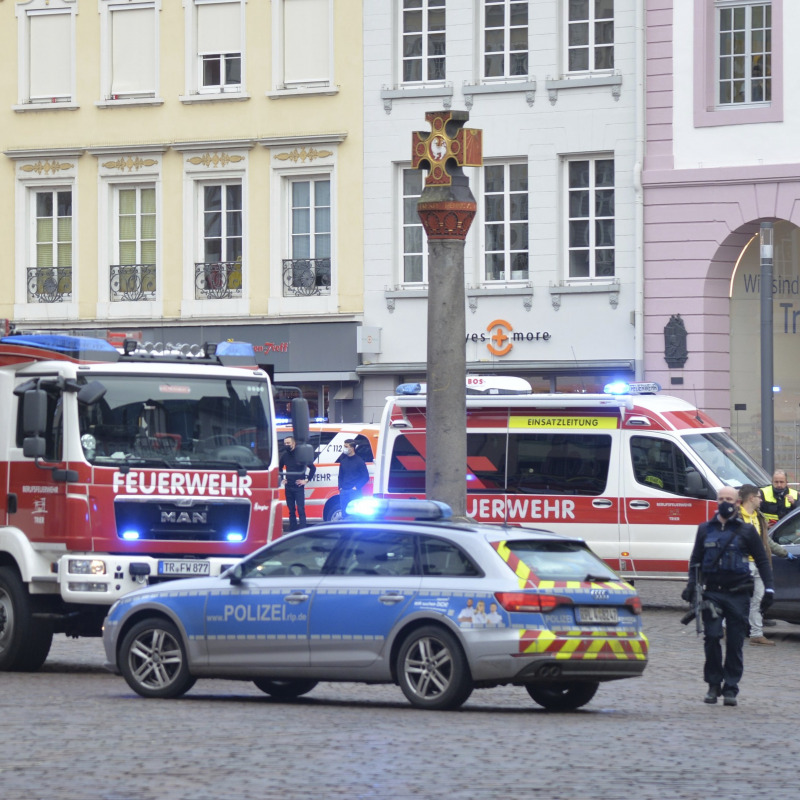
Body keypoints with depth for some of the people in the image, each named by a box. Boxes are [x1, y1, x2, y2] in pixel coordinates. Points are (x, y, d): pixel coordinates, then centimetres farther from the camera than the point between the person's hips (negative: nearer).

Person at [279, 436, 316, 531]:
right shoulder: (284, 455, 8)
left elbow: (313, 468, -1)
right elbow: (279, 468, 27)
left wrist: (306, 480, -4)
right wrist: (282, 479, 16)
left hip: (299, 486, -5)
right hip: (288, 487, 5)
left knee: (301, 510, -10)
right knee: (291, 511, 8)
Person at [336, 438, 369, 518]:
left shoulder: (359, 461, -3)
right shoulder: (343, 460, 13)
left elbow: (365, 477, -3)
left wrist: (356, 487, -10)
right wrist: (340, 487, 9)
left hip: (354, 491, -6)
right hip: (344, 491, 6)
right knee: (344, 514, 5)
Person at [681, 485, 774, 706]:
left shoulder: (746, 531, 4)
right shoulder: (705, 529, 12)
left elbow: (762, 561, 7)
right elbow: (695, 560, 18)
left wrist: (768, 589, -1)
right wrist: (691, 585, 6)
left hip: (737, 594, -1)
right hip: (712, 593, 1)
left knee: (735, 643, -1)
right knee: (712, 637, -9)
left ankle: (730, 688, 6)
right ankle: (714, 685, 4)